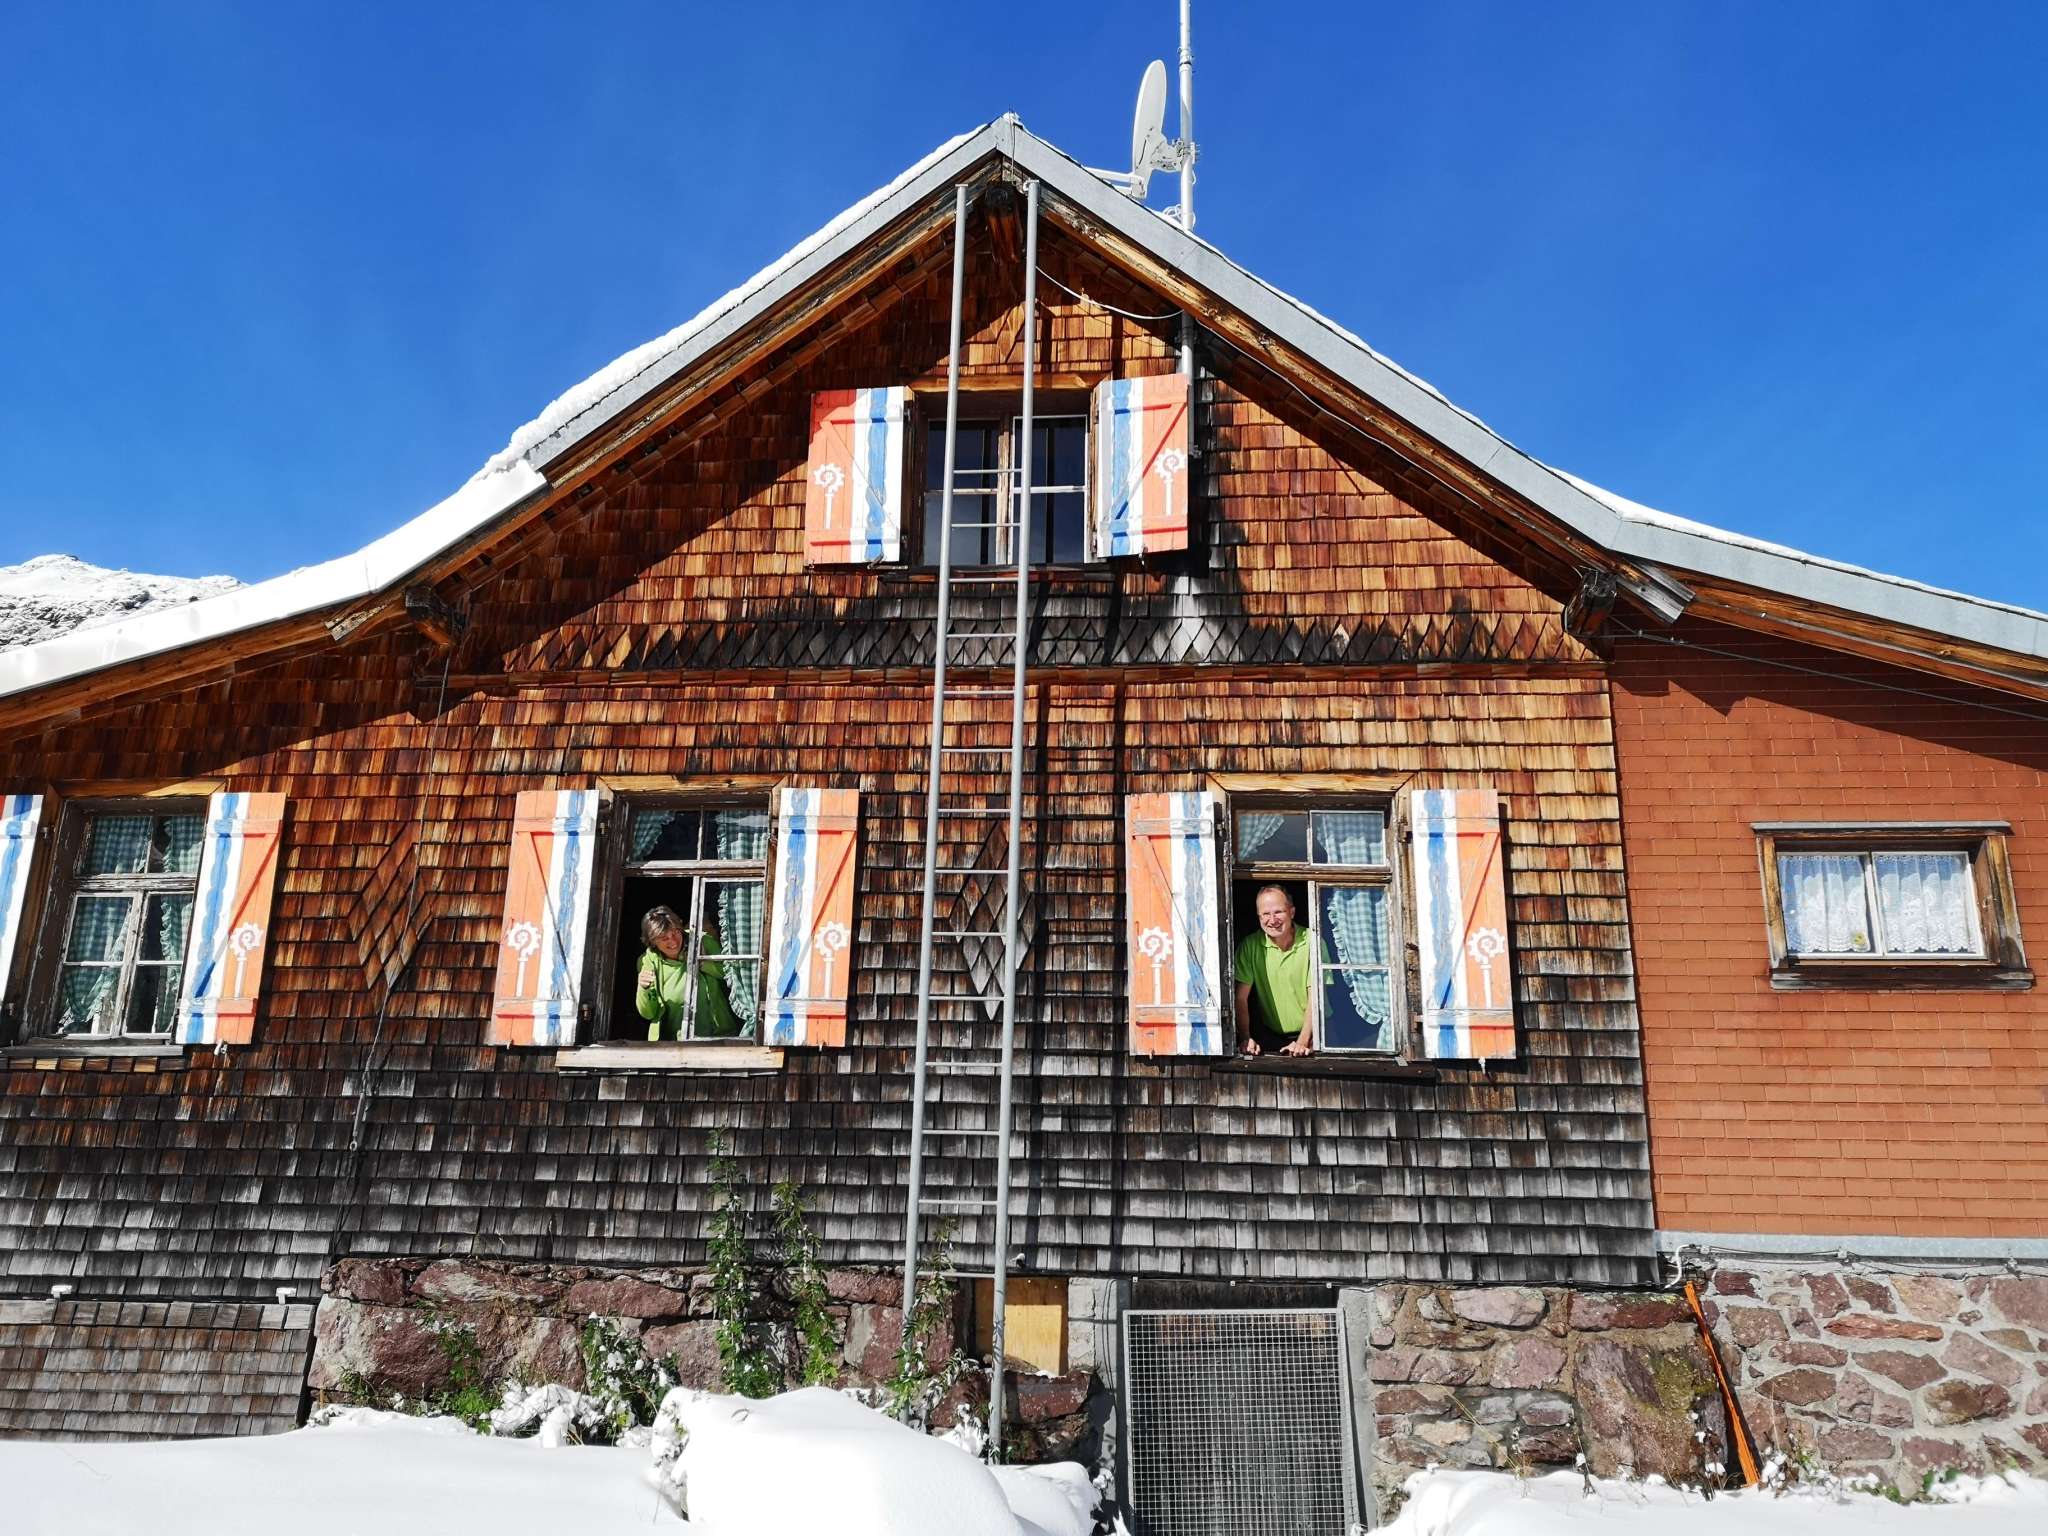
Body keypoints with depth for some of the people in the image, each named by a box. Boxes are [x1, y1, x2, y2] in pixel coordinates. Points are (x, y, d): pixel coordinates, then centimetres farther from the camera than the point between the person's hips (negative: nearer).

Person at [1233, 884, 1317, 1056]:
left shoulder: (1312, 942, -7)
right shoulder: (1250, 945, -2)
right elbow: (1241, 997, -1)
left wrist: (1303, 1042, -18)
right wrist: (1245, 1039, -13)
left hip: (1309, 1032, -2)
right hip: (1269, 1034, 2)